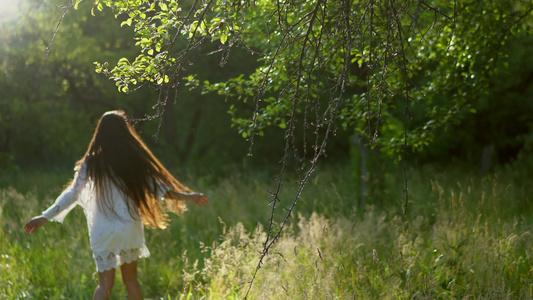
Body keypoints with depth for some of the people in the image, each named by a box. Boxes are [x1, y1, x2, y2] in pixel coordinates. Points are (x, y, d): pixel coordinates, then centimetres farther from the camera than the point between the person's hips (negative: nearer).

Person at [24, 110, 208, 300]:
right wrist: (186, 197, 11)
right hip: (130, 229, 1)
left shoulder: (91, 164, -7)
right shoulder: (133, 160, -7)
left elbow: (73, 194, -5)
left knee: (105, 284, 8)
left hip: (103, 234, -1)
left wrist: (45, 217, 2)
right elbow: (157, 185, -1)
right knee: (131, 279, 18)